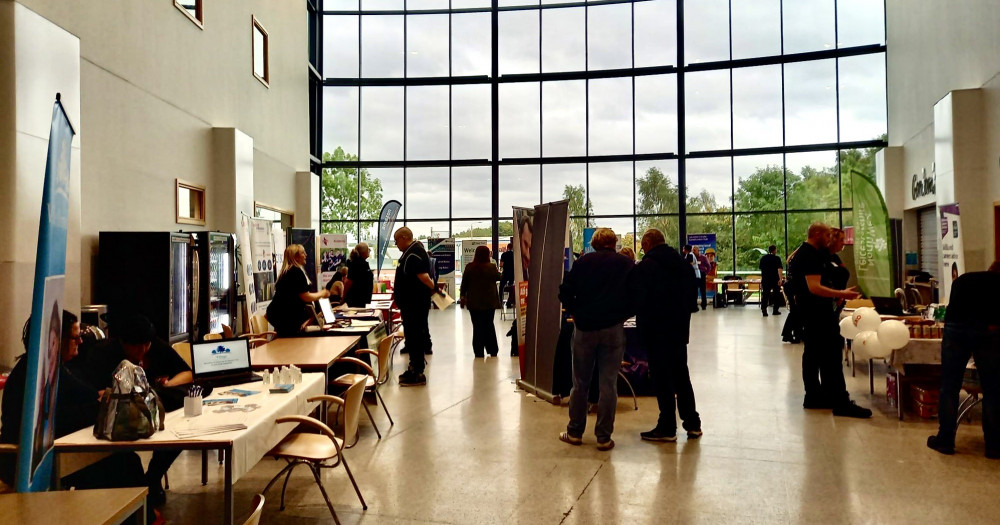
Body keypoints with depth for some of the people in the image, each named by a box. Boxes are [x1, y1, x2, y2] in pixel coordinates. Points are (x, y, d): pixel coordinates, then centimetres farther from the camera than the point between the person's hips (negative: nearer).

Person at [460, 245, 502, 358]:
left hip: (474, 302, 0)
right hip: (490, 302, 0)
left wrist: (463, 296, 12)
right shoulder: (492, 267, -10)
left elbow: (464, 283, 0)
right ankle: (493, 351, 18)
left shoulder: (469, 267, -6)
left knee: (477, 326, 5)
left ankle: (479, 352, 5)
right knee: (489, 325, 13)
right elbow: (499, 277, 8)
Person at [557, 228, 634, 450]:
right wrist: (623, 315, 12)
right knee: (608, 384, 5)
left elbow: (565, 292, 0)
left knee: (580, 382, 11)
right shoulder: (627, 264, 4)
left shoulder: (583, 261, 4)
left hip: (585, 326, 1)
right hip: (613, 329, 0)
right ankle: (604, 437, 8)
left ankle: (575, 432, 18)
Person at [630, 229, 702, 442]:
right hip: (680, 330, 7)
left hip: (656, 332, -6)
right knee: (681, 375, 17)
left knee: (662, 379, 2)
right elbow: (693, 294, 14)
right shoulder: (684, 265, 8)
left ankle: (667, 428, 8)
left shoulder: (644, 267, -14)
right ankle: (693, 424, 23)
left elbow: (637, 301, -14)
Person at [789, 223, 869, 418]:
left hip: (810, 312, 11)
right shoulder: (811, 256, -18)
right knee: (831, 357, -11)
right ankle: (841, 403, -10)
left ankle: (813, 397, 18)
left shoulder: (802, 253, 16)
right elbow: (814, 287, -27)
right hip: (818, 313, -11)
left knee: (813, 355, 13)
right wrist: (842, 294, -28)